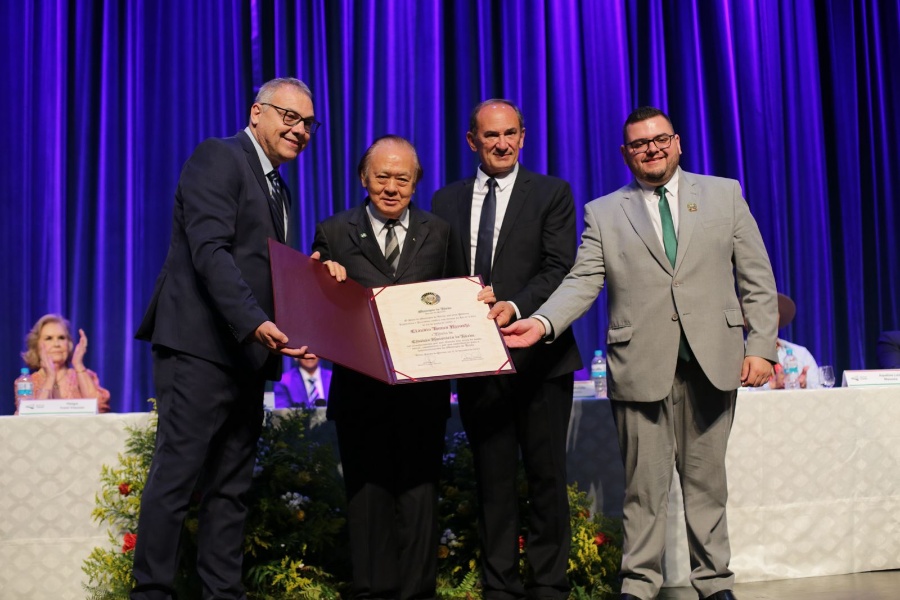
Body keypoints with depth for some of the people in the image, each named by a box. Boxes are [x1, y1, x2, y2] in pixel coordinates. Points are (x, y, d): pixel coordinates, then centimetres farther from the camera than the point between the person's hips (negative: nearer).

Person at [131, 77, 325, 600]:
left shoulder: (278, 189, 22)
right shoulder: (219, 157, -5)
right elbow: (210, 250, -17)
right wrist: (254, 322, -27)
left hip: (248, 355, 9)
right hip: (201, 346, -9)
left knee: (232, 487, 9)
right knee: (176, 478, -5)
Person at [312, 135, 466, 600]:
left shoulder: (439, 233, 10)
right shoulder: (334, 233, 5)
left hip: (423, 388, 1)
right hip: (361, 387, 0)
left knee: (418, 492, 6)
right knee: (367, 493, 7)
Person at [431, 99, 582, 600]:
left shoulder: (552, 193, 3)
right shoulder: (447, 201, 12)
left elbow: (560, 268, -8)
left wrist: (515, 306, -23)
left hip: (538, 357, -2)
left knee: (547, 475, 5)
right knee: (493, 479, 9)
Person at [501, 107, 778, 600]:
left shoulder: (724, 194, 11)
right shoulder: (603, 213, 9)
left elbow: (756, 278, 7)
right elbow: (582, 282, -1)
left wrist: (761, 346, -1)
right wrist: (543, 323, -18)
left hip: (712, 361, 1)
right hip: (641, 366, -1)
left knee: (706, 480, 9)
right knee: (644, 486, 4)